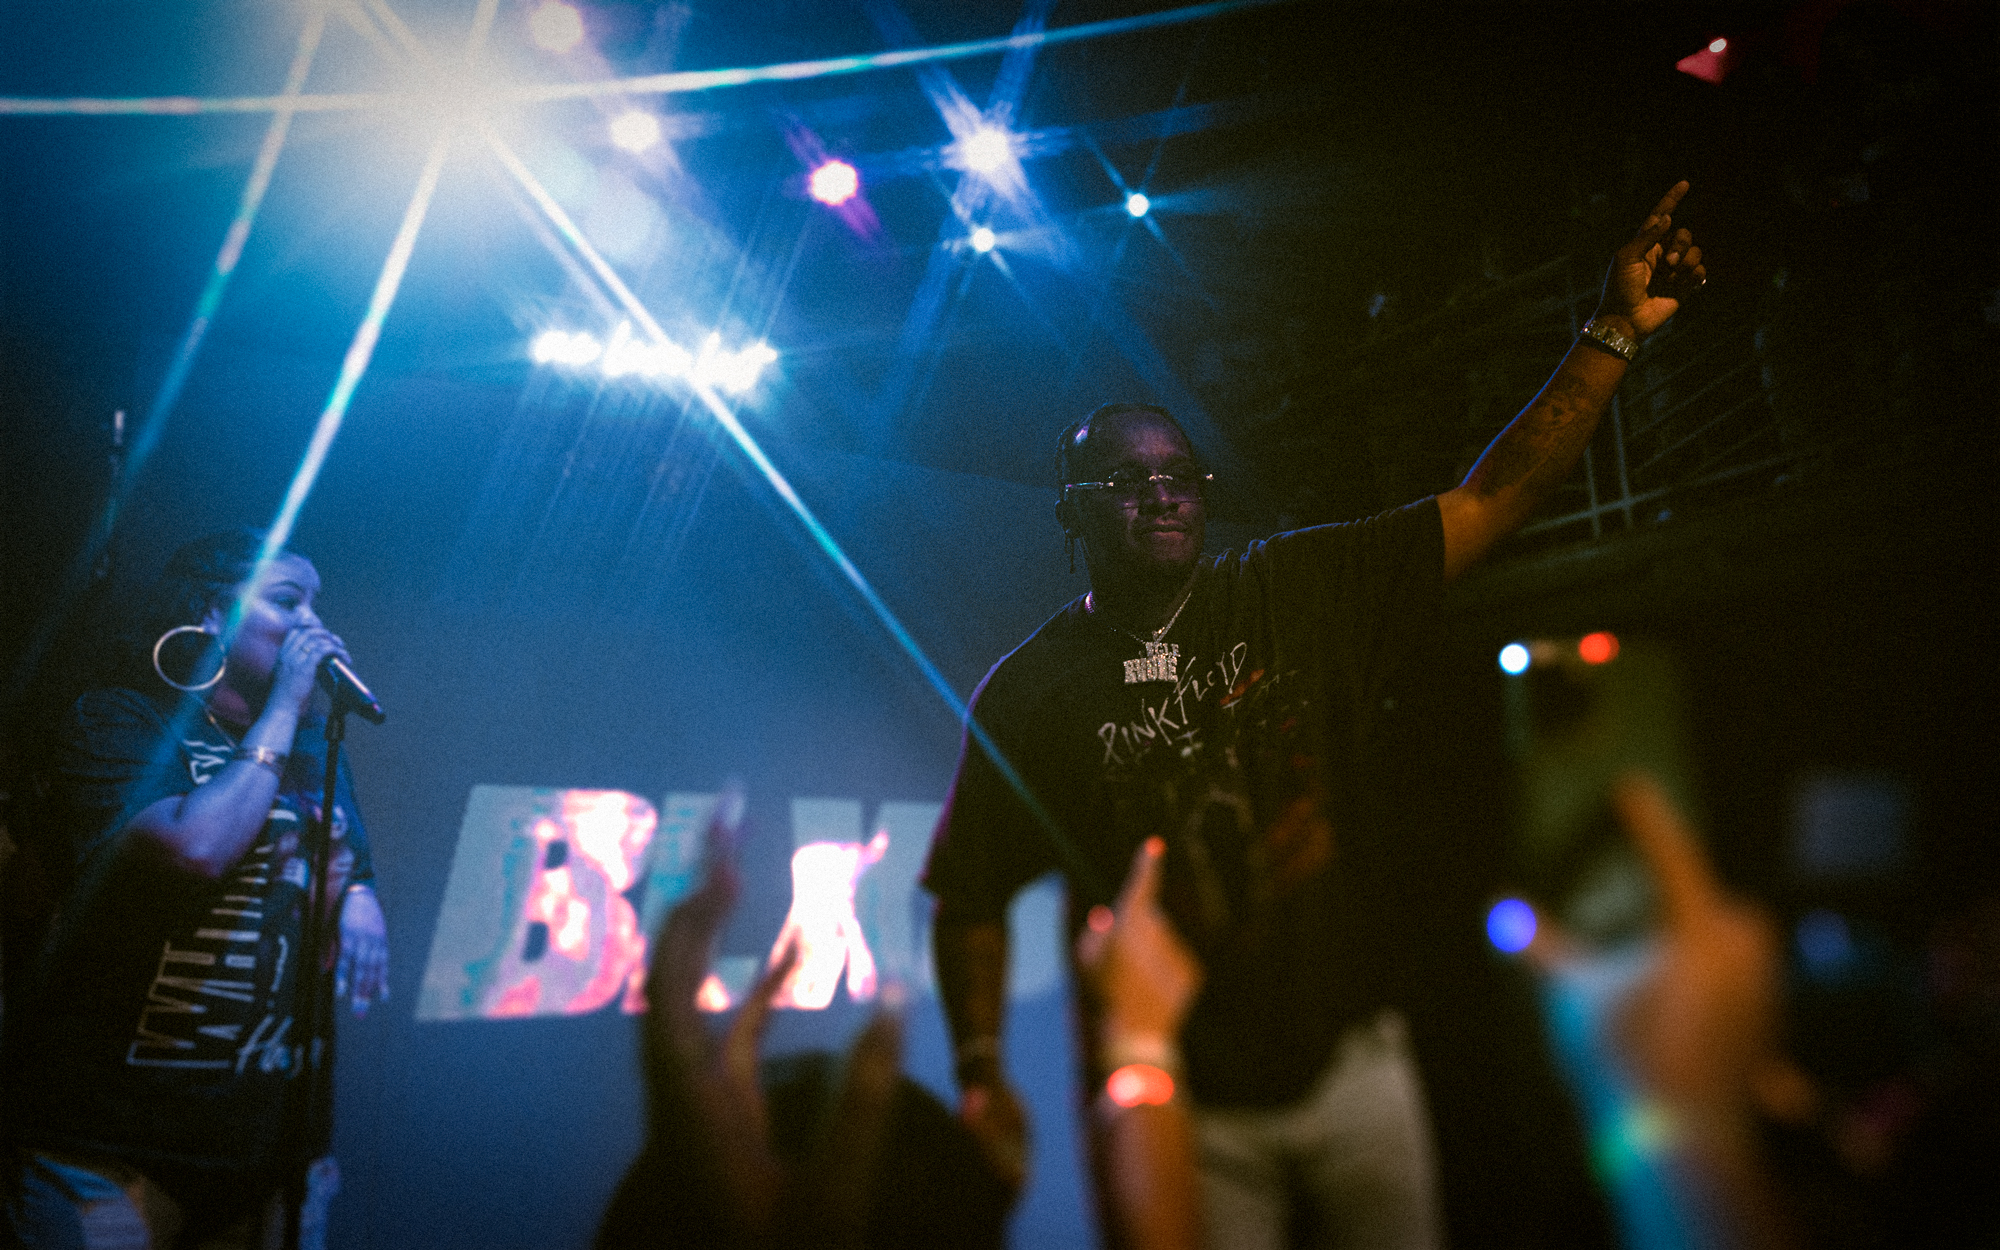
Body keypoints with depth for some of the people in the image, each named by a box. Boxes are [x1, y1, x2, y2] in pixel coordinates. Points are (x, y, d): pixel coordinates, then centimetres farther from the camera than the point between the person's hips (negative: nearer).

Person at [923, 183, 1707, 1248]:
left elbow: (1491, 499, -3)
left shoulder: (1299, 593, -1)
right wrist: (980, 1073, -8)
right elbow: (970, 901, 0)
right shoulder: (1029, 691, -5)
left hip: (1347, 1064, 3)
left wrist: (1612, 332, -10)